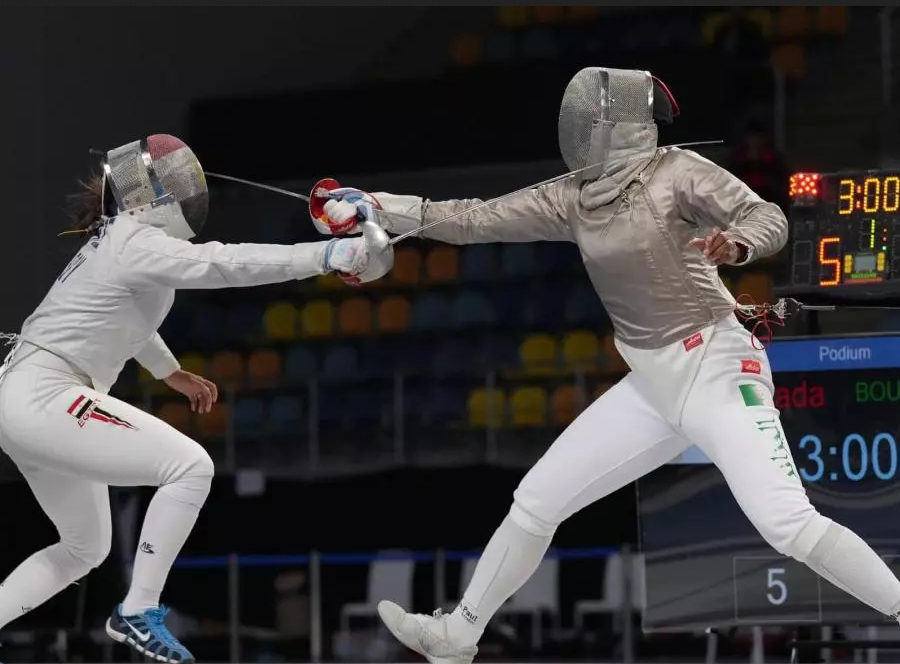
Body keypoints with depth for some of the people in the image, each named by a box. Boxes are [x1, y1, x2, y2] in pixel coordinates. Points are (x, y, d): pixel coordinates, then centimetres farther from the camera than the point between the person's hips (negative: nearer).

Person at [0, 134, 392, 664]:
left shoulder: (120, 240, 16)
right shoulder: (139, 244, -15)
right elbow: (227, 264, -29)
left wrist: (173, 373, 40)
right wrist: (329, 254, -34)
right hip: (43, 401, -10)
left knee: (85, 550, 22)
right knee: (191, 467, -14)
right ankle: (138, 613, -8)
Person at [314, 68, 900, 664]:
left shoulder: (677, 171, -14)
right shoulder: (573, 197, 4)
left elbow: (770, 219, -20)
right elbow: (475, 222, 5)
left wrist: (735, 245, -43)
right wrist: (376, 207, -1)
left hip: (716, 370, -7)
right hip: (654, 384, 7)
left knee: (788, 525, -24)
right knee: (535, 502, 8)